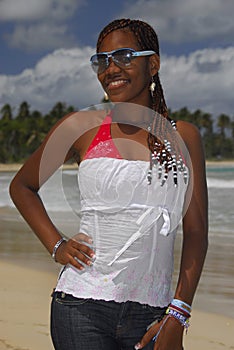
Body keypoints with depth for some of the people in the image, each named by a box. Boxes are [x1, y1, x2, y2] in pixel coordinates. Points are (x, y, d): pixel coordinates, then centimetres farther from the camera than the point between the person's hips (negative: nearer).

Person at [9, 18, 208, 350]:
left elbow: (196, 234, 4)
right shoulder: (81, 127, 3)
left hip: (151, 315, 2)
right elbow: (21, 186, 16)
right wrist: (56, 245, 3)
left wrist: (177, 317, -3)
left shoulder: (183, 136, 6)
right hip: (83, 308, -1)